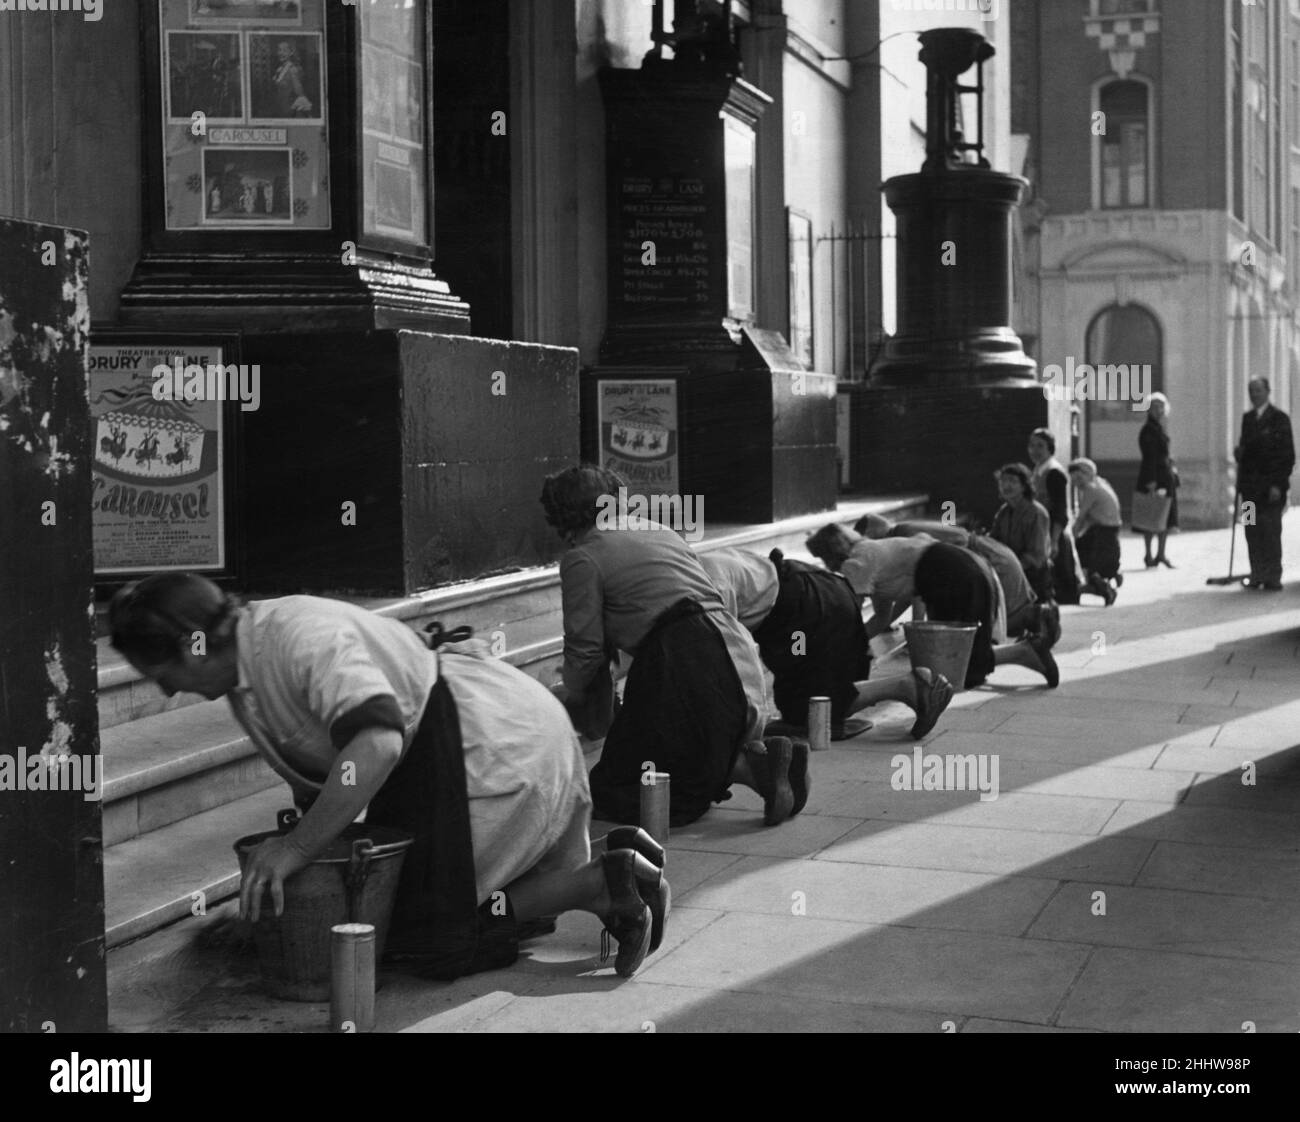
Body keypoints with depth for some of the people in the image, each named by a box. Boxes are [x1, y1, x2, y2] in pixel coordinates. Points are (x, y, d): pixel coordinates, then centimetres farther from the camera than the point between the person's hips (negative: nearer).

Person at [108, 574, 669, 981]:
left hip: (500, 745, -10)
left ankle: (604, 885, -7)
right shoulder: (244, 673, 6)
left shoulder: (303, 637, -26)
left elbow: (378, 743, -40)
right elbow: (314, 769, 12)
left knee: (428, 936, -8)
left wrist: (297, 847, -34)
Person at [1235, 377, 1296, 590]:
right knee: (1252, 532, 5)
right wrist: (1239, 452, -3)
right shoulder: (1247, 417, 14)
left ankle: (1273, 578, 1)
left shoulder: (1279, 419, -4)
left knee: (1271, 532, -4)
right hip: (1250, 486, 6)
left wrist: (1278, 484, -14)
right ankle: (1257, 575, 12)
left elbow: (1288, 455, -7)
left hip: (1271, 487, -5)